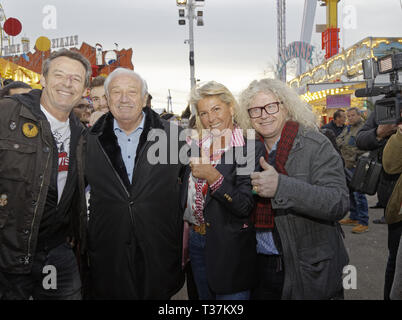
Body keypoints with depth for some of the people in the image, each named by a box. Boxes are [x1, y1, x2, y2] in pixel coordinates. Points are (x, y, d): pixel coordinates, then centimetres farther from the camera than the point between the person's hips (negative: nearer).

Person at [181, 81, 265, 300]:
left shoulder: (251, 149, -13)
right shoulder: (195, 146, 4)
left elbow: (245, 206, -19)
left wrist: (213, 177, -25)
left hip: (230, 246, -5)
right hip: (196, 239, 6)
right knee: (204, 296, 21)